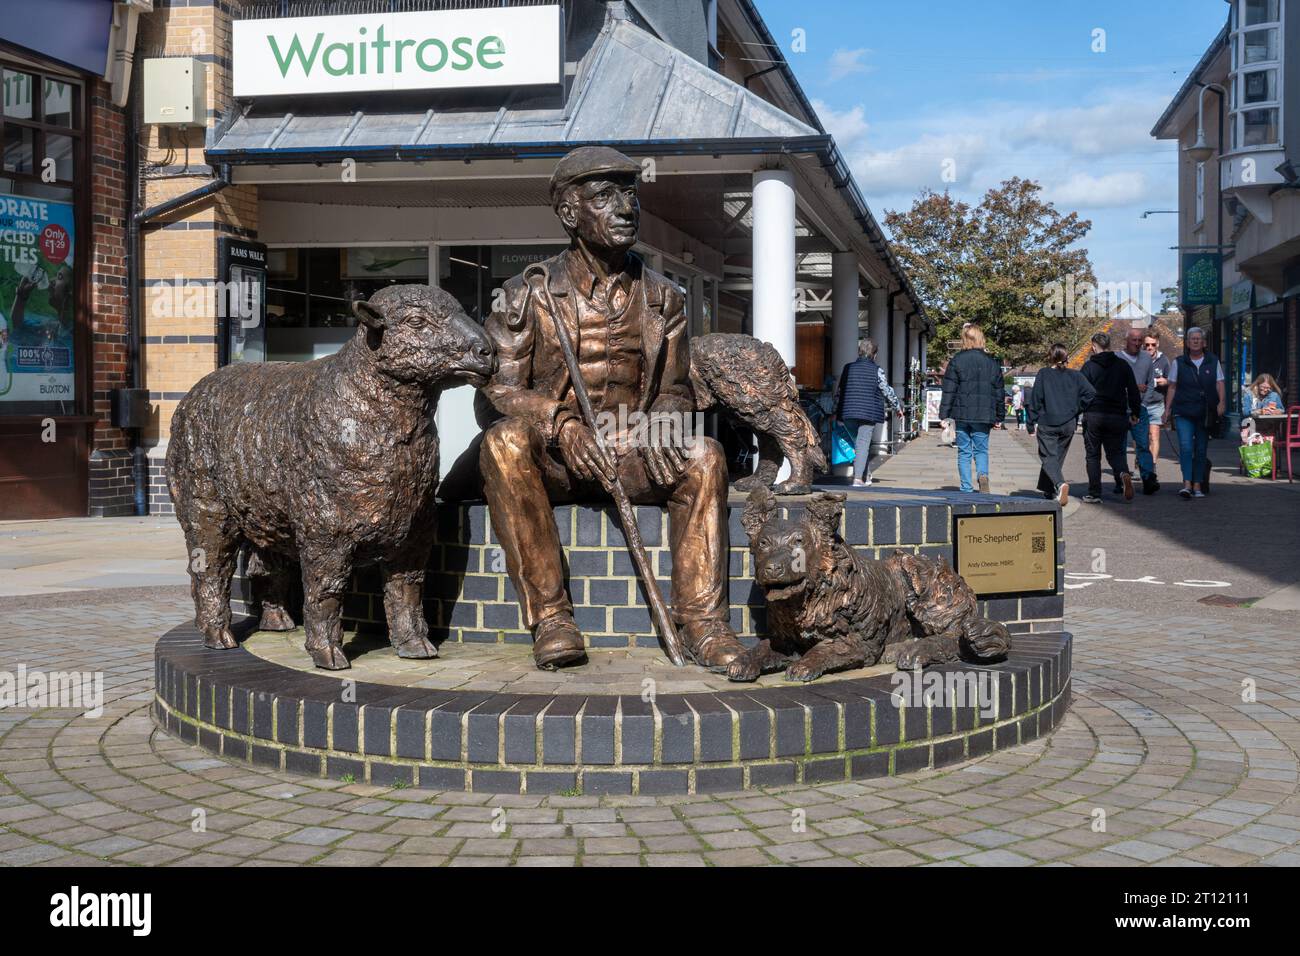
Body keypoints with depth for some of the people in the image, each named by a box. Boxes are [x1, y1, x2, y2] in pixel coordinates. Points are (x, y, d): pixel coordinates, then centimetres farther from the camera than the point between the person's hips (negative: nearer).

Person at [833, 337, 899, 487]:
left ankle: (865, 476, 21)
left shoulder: (848, 368, 7)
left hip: (849, 413, 4)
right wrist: (896, 407, 17)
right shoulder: (877, 371, -4)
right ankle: (858, 478, -12)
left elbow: (840, 391, 12)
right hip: (869, 413, -4)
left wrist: (836, 411, 20)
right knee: (863, 444, -4)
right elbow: (887, 391, 1)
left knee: (856, 443, 15)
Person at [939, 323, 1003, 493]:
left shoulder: (956, 360, -2)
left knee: (964, 452, 8)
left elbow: (949, 390, -4)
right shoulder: (992, 362, 6)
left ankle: (966, 489, 5)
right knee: (981, 450, 12)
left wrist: (944, 415, -1)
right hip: (984, 416, 1)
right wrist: (999, 417, 18)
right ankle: (983, 474, -17)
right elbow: (999, 392, 11)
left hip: (962, 415, -1)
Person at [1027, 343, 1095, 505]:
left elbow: (1035, 399, -6)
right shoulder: (1075, 375, 4)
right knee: (1058, 457, 17)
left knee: (1048, 457, -2)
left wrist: (1032, 423, 1)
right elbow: (1091, 392, -8)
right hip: (1069, 424, 3)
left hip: (1047, 423, -3)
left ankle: (1060, 484, -28)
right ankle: (1048, 490, 24)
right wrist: (1077, 409, 5)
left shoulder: (1043, 374, -3)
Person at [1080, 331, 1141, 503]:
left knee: (1092, 455, 8)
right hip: (1117, 417, 2)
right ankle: (1123, 474, -19)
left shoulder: (1089, 366, -3)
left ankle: (1094, 493, 5)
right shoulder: (1122, 365, 5)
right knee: (1115, 452, 13)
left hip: (1093, 416, -2)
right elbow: (1134, 392, 6)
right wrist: (1135, 413, 15)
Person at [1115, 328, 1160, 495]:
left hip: (1140, 409, 2)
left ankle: (1148, 480, -17)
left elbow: (1151, 383, 19)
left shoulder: (1147, 358, 11)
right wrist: (1135, 388, -8)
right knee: (1120, 447, 3)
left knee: (1143, 445, -9)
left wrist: (1143, 400, 4)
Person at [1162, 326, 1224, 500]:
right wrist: (1167, 410, 5)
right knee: (1185, 446, -16)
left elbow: (1219, 383, 7)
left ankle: (1197, 486, 12)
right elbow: (1172, 387, 10)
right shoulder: (1179, 363, 7)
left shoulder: (1213, 361, 9)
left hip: (1205, 413, 2)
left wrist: (1221, 401, -10)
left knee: (1201, 450, 6)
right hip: (1183, 412, -2)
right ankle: (1187, 484, -22)